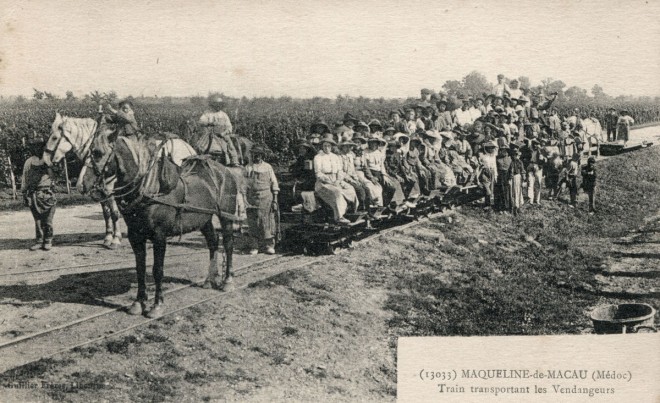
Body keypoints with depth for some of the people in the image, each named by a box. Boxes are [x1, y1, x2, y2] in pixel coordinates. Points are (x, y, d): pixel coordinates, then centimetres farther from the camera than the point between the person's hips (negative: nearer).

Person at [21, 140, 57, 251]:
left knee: (47, 220, 1)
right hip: (33, 195, 1)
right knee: (37, 220, 4)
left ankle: (48, 241, 10)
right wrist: (24, 194, 10)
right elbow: (25, 179, 14)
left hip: (47, 194, -1)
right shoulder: (29, 162, 10)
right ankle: (39, 241, 12)